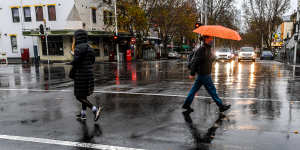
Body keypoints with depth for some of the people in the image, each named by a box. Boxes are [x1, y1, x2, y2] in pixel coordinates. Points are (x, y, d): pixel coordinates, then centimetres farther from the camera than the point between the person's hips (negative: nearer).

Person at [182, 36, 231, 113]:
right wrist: (192, 74, -19)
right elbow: (195, 61, -20)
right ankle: (221, 106, 13)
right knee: (212, 90, 1)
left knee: (195, 89, 12)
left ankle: (186, 104, 20)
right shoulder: (202, 49, -18)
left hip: (206, 73, 9)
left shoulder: (208, 49, 11)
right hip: (203, 74, -9)